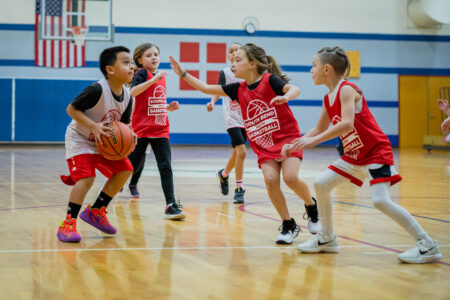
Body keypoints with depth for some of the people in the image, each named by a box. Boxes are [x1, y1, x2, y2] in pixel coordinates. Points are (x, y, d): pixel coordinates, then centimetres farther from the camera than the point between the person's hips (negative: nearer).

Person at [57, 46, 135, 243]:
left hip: (104, 142, 8)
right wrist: (93, 126, -30)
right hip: (80, 139, -8)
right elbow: (71, 109, -22)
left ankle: (96, 211, 13)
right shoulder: (98, 90, -27)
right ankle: (68, 224, -16)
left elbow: (123, 123, 7)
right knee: (86, 176, -25)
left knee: (124, 170, -1)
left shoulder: (127, 97, -5)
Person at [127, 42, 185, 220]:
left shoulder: (161, 77, 14)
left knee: (166, 167, -8)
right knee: (133, 164, 8)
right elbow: (133, 92, -27)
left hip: (160, 130, 5)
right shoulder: (142, 74, -7)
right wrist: (154, 79, -31)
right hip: (141, 129, -5)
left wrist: (169, 107, 7)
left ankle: (171, 206, -13)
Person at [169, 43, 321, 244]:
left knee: (290, 177, -24)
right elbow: (207, 89, 10)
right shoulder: (239, 89, 6)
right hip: (264, 146, 5)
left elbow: (295, 89, -26)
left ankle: (312, 207, 7)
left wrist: (285, 97, -48)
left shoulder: (270, 80, -10)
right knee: (270, 179, -18)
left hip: (287, 138, -4)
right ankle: (288, 226, -4)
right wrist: (183, 74, 5)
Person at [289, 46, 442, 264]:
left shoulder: (347, 90, -20)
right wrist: (294, 145, 7)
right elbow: (319, 130, 19)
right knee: (321, 184, 6)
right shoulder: (328, 99, 7)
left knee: (380, 200, -22)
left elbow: (347, 123, -34)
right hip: (354, 155, 9)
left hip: (376, 152, -9)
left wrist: (313, 140, -37)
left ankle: (427, 245, -15)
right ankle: (327, 239, 20)